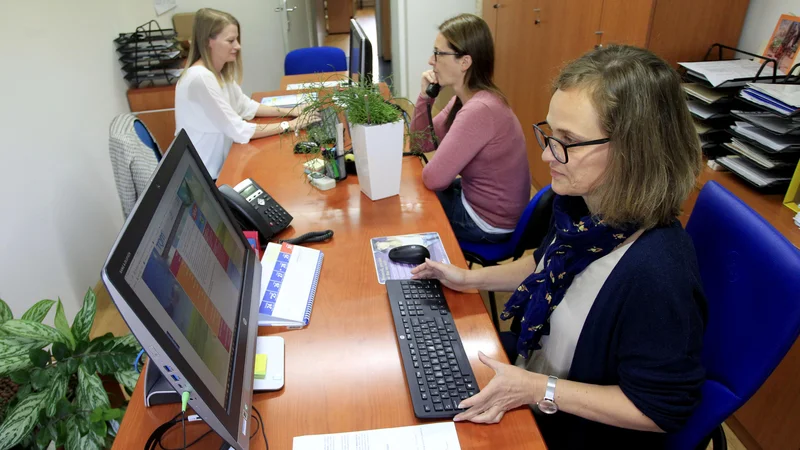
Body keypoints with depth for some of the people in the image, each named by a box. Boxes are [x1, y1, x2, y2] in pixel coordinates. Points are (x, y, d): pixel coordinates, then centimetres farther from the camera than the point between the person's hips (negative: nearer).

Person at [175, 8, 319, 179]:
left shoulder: (220, 70, 3)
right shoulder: (201, 78, -25)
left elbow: (245, 106, 10)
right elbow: (239, 131, -24)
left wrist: (291, 111, -2)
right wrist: (289, 125, -18)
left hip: (219, 164, 8)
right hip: (203, 176, -8)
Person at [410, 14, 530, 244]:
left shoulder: (479, 110, -31)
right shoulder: (466, 98, -1)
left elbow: (434, 179, -28)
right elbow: (421, 143, 6)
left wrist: (427, 169, -4)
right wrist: (426, 95, -8)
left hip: (488, 222, -8)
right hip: (475, 197, 8)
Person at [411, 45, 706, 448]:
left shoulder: (655, 273, -36)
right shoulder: (579, 206, -12)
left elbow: (659, 410, -24)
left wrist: (539, 390, -26)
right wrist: (471, 278, 2)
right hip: (527, 378, 7)